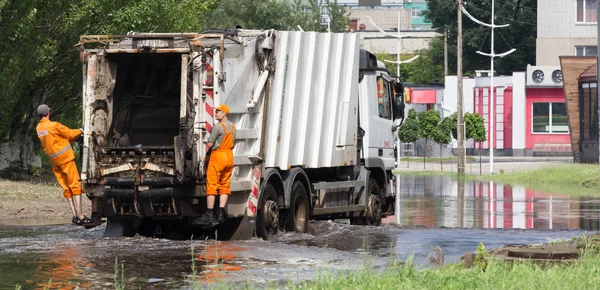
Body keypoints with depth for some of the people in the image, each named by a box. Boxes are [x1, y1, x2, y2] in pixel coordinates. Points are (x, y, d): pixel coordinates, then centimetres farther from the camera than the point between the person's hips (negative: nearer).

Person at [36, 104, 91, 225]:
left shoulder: (39, 128, 7)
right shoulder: (54, 126, -16)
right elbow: (70, 133, -6)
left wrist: (74, 138, 13)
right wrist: (81, 131, 14)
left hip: (54, 161, 7)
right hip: (65, 158, -7)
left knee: (67, 188, 10)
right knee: (75, 186, -5)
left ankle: (75, 216, 6)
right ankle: (80, 216, -12)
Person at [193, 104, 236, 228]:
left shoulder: (218, 127, -14)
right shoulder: (232, 127, 11)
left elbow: (210, 144, -12)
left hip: (218, 155, -8)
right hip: (229, 156, 8)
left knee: (212, 185, -5)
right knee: (224, 185, 8)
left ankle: (209, 215, -7)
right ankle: (221, 213, 2)